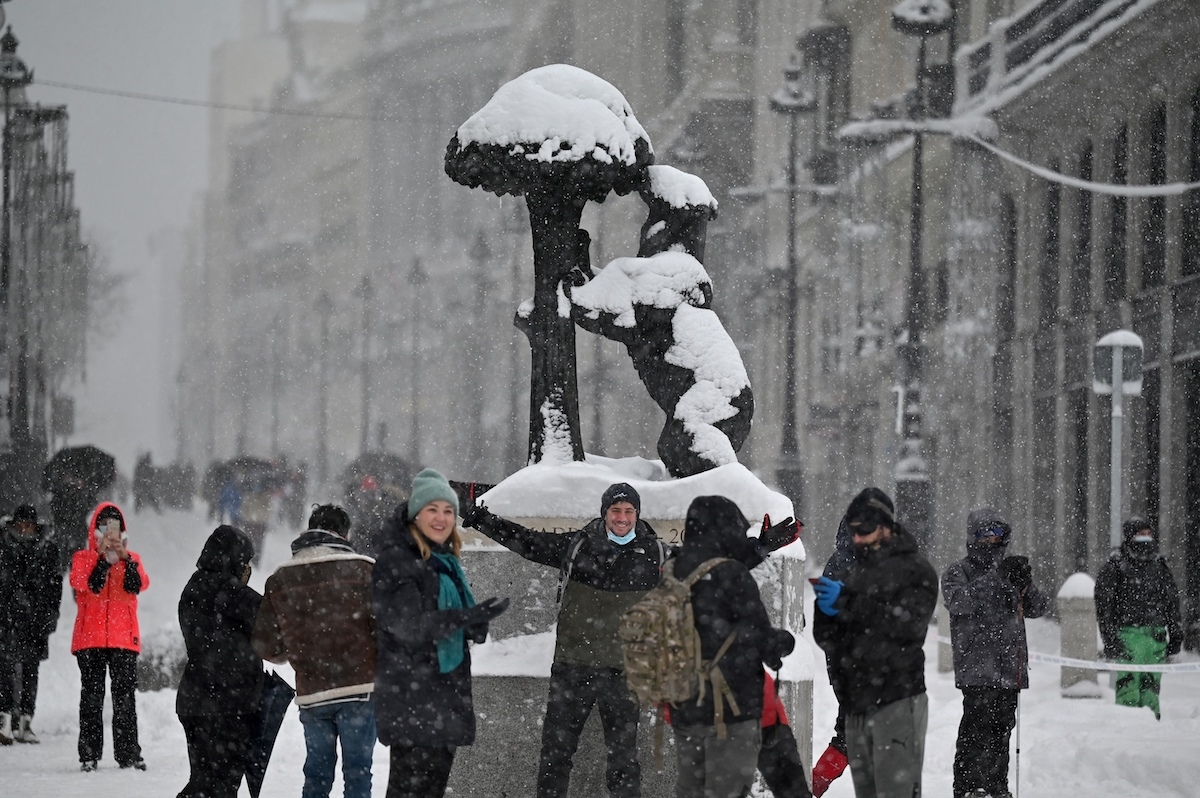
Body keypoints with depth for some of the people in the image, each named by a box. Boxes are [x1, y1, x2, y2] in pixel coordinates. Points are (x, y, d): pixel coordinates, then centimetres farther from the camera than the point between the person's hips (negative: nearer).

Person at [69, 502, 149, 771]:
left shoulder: (131, 559, 13)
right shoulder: (83, 558, 8)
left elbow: (138, 585, -7)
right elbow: (86, 583, -12)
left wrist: (124, 557, -17)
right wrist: (103, 556, -16)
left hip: (123, 638, 1)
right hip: (90, 637, -1)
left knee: (125, 695, 0)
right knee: (92, 695, -2)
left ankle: (128, 752, 3)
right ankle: (89, 754, -1)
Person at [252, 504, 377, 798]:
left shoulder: (280, 579, 6)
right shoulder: (362, 569, -6)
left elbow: (264, 644, 8)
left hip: (310, 694, 3)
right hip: (360, 687, -3)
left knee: (316, 774, 14)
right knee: (357, 772, 0)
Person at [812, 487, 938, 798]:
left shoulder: (916, 570, 0)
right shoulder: (849, 575, 16)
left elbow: (909, 623, -15)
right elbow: (827, 639, 11)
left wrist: (849, 604, -18)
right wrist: (827, 612, -11)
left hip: (898, 702, -6)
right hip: (856, 702, 6)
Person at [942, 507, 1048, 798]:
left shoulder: (1008, 568, 18)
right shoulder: (958, 573, 2)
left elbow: (1037, 608, 15)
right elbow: (959, 602, -18)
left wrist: (1025, 585, -7)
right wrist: (997, 577, -22)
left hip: (1010, 669, 6)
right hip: (978, 669, -6)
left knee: (1002, 729, 10)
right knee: (978, 729, -14)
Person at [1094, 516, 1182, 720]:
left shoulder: (1159, 566, 15)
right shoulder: (1115, 567, 0)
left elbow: (1172, 602, 22)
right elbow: (1103, 604, -3)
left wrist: (1175, 634, 17)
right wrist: (1109, 637, -10)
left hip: (1156, 634, 5)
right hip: (1127, 633, -5)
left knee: (1152, 685, 6)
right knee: (1128, 682, -11)